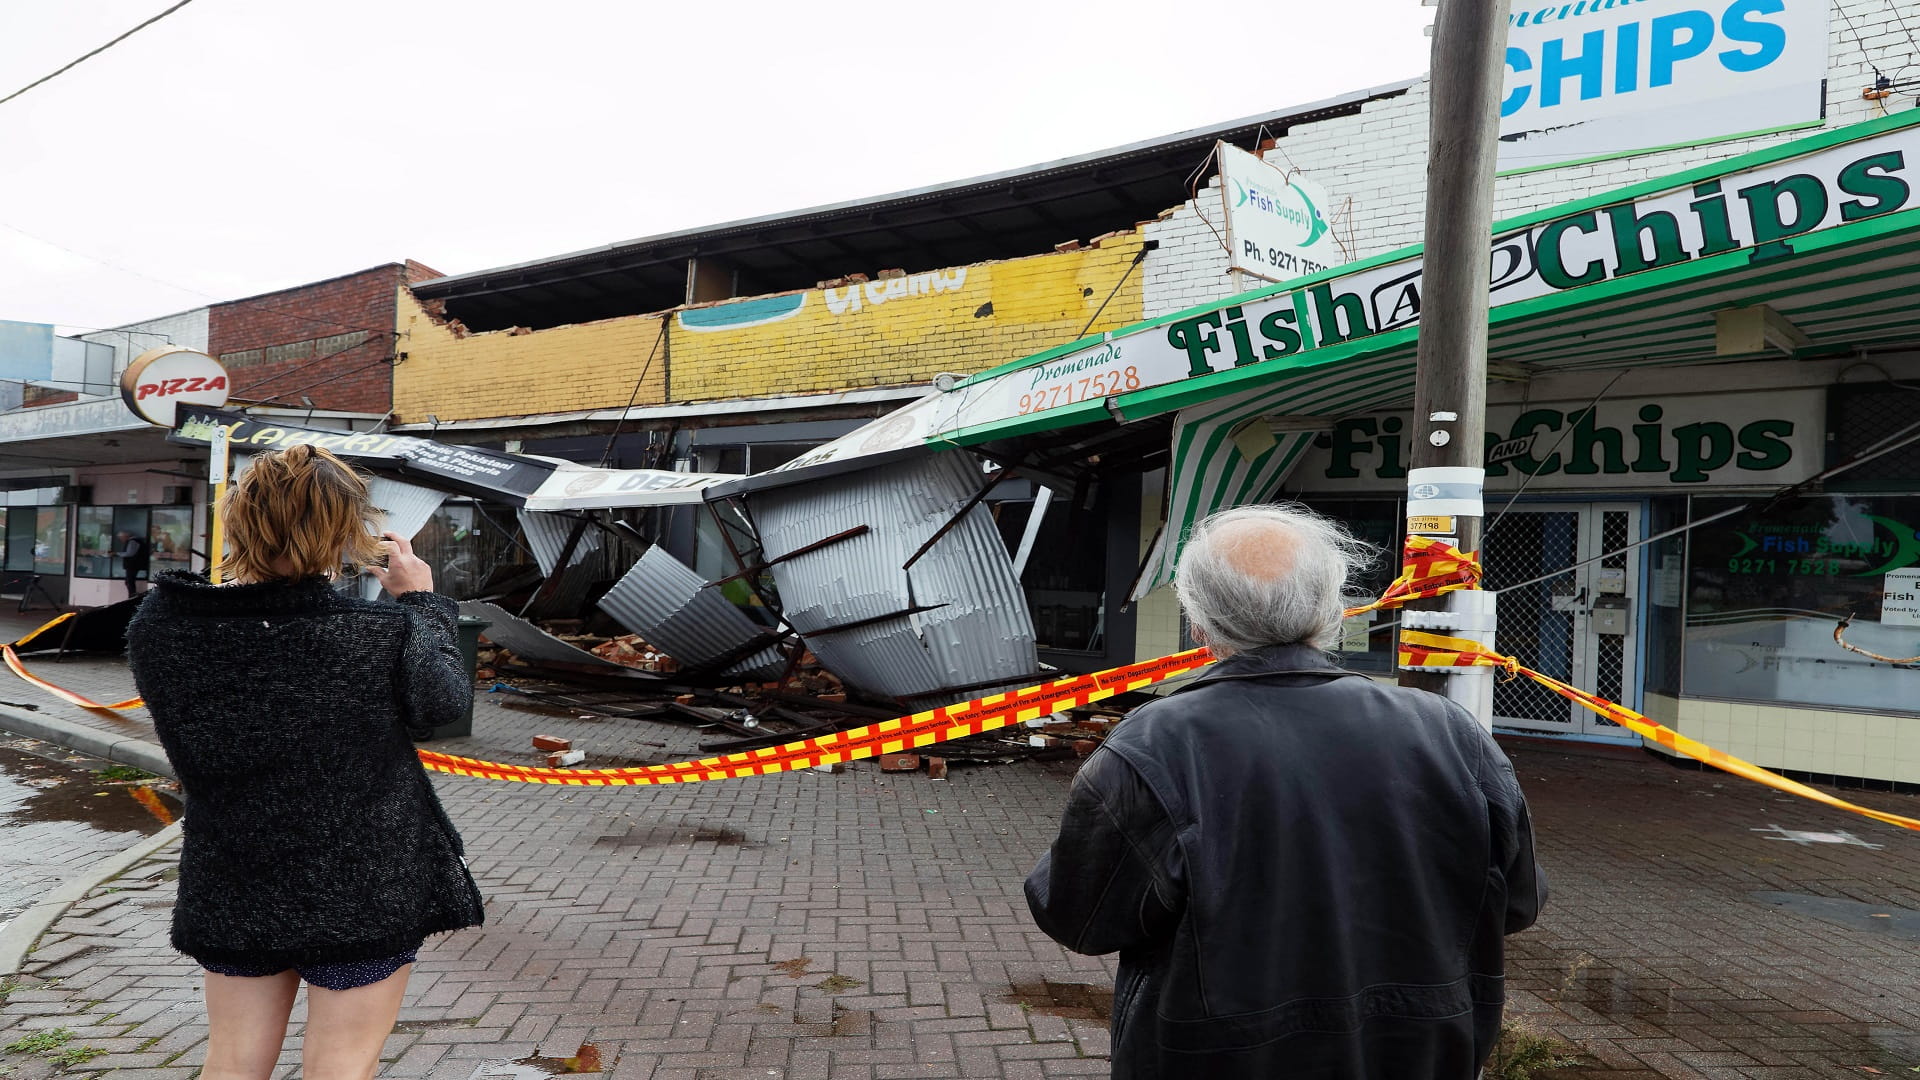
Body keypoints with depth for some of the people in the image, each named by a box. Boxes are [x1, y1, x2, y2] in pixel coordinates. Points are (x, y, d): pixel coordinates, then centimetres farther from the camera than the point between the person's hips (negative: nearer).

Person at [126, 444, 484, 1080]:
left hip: (231, 887, 4)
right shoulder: (383, 636, -25)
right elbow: (446, 700, -6)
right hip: (363, 887, -3)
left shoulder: (158, 627, -14)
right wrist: (421, 602, 6)